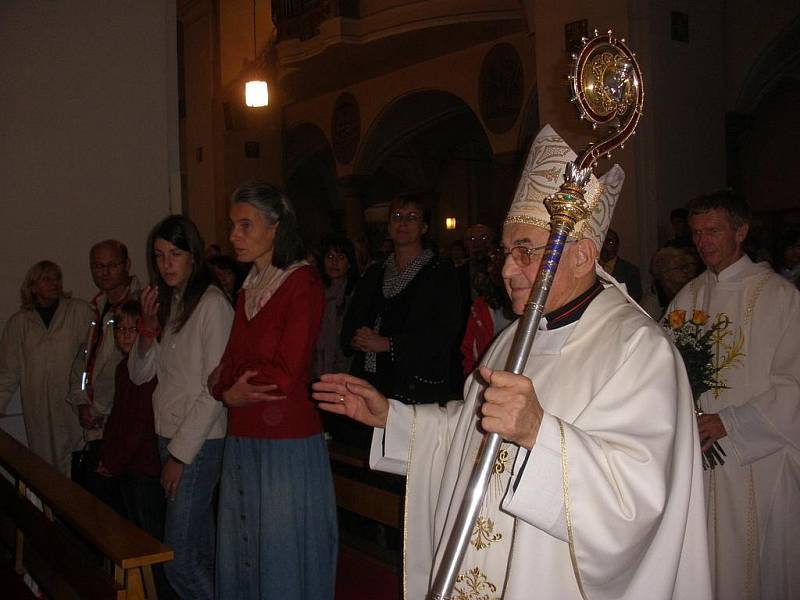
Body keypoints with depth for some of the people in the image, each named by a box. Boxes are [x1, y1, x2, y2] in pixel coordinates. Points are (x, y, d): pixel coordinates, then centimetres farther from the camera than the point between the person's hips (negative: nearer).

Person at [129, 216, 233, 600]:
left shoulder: (212, 304, -12)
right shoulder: (166, 303, 13)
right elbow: (139, 374, 14)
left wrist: (180, 454, -13)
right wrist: (148, 325, -3)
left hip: (199, 442, -7)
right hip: (169, 436, 7)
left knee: (179, 559, -7)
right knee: (199, 548, 14)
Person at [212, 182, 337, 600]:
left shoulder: (303, 283, -10)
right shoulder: (249, 290, 13)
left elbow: (285, 374, -16)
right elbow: (226, 371, 11)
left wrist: (229, 386, -3)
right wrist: (229, 390, -9)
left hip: (288, 444, -7)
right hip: (243, 440, 7)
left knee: (284, 561, 6)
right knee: (240, 557, 15)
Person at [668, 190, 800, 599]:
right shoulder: (689, 297, 8)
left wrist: (730, 422, -15)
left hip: (757, 458, -4)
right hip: (700, 453, 4)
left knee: (757, 561, 6)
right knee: (707, 558, 10)